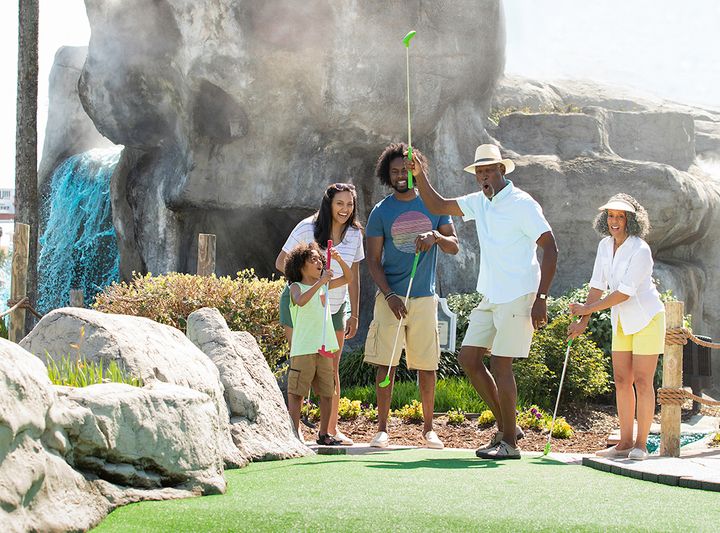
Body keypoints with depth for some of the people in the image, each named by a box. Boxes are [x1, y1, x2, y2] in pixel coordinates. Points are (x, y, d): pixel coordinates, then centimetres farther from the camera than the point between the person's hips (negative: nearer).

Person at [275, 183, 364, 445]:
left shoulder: (354, 234, 1)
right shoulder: (307, 228, -13)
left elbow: (353, 276, 7)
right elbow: (281, 262, -7)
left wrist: (354, 315, 7)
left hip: (335, 308, 4)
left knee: (331, 368, 5)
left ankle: (332, 428, 12)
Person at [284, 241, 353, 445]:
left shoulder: (325, 285, 16)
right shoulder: (296, 287, -3)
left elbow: (348, 278, 17)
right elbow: (301, 300, -25)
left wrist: (339, 260, 0)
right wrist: (320, 282, -31)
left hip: (325, 348, 6)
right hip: (303, 350, -6)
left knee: (327, 393, 8)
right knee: (297, 393, -4)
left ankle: (324, 434, 15)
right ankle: (295, 434, -2)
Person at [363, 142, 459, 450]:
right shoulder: (381, 212, 2)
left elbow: (454, 247, 5)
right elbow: (373, 261, 0)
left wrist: (436, 236, -17)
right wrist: (389, 296, -11)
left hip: (424, 297, 1)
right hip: (390, 298, -1)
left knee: (427, 365, 5)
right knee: (385, 363, -5)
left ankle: (428, 428, 15)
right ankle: (382, 428, 0)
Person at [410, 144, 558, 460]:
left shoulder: (522, 204, -11)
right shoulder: (479, 202, 11)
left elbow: (550, 248, -14)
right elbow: (438, 207, 21)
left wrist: (541, 299, -19)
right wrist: (420, 176, 5)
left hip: (517, 296, -8)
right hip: (490, 297, 8)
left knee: (500, 364, -9)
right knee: (468, 357, 4)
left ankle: (509, 443, 0)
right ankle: (507, 426, 14)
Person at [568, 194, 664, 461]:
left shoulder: (640, 250, -21)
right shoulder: (605, 246, 2)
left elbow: (625, 293, -23)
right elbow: (598, 286, 6)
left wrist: (587, 308, -20)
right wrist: (582, 322, 1)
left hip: (647, 318, -7)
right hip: (622, 321, 7)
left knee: (642, 381, -6)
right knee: (621, 380, 5)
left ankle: (641, 445, -1)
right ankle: (625, 443, 10)